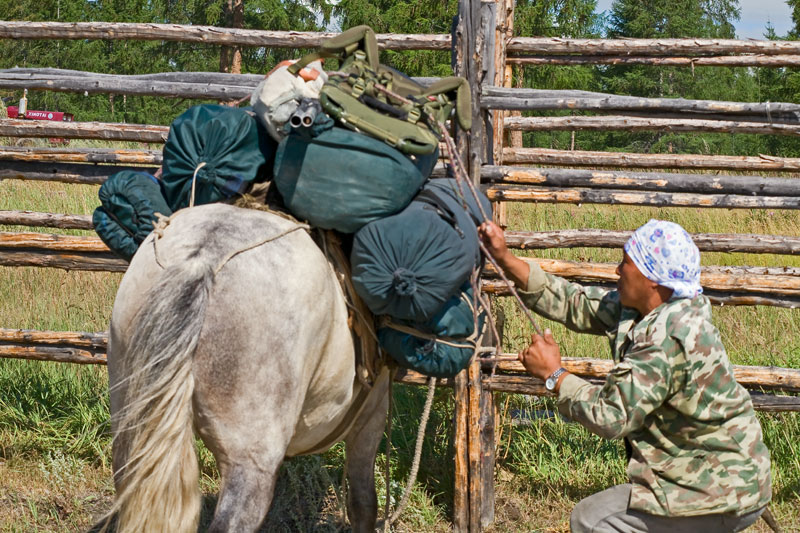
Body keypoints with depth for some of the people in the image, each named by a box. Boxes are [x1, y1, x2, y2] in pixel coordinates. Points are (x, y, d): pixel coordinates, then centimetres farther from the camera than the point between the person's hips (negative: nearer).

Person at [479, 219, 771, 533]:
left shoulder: (669, 337, -27)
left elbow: (611, 416, -26)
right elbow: (578, 305, 8)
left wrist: (553, 375, -11)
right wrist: (505, 258, 4)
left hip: (721, 495, -10)